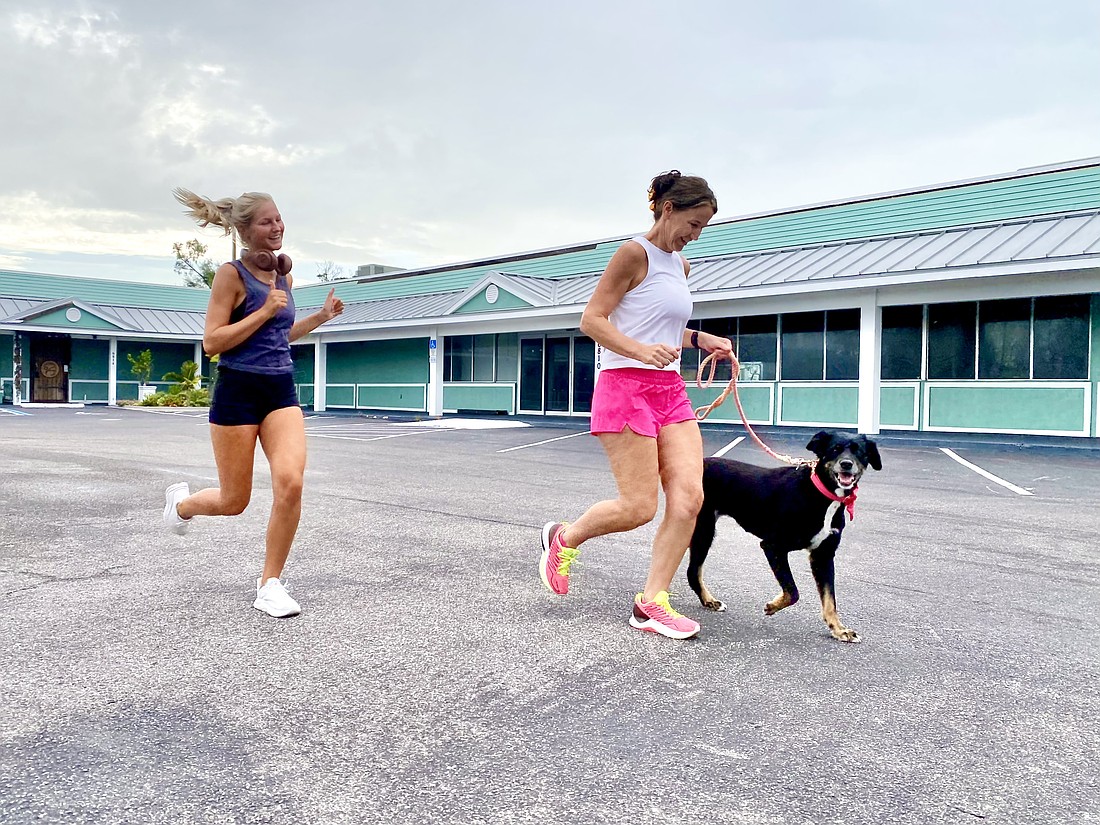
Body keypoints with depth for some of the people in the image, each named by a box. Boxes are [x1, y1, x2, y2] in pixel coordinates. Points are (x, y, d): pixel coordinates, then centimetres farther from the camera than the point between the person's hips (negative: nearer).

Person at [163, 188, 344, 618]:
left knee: (290, 483, -16)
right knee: (235, 501, 6)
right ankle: (181, 501, 42)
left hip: (282, 391, 5)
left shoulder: (284, 274, 11)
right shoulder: (231, 273, -8)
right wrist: (265, 311, -18)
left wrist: (321, 315, 13)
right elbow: (212, 343, -13)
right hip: (238, 391, -5)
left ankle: (270, 583, 0)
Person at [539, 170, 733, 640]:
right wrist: (642, 350, -26)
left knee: (689, 498, -6)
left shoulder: (680, 265, 19)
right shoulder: (635, 253, -6)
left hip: (670, 391, 8)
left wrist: (698, 339, 16)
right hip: (626, 387, -8)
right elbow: (591, 320, -12)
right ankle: (563, 538, 19)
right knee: (638, 508, -9)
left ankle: (651, 604, 3)